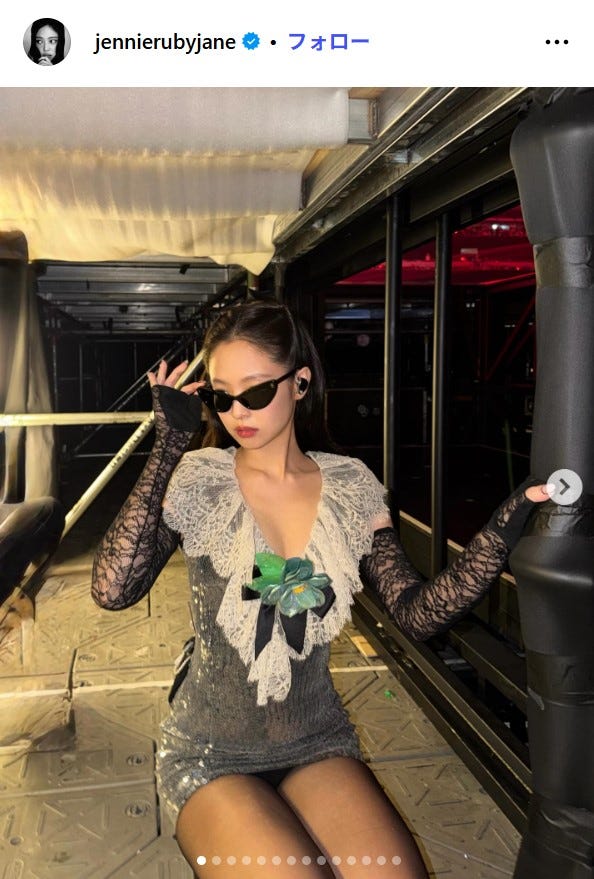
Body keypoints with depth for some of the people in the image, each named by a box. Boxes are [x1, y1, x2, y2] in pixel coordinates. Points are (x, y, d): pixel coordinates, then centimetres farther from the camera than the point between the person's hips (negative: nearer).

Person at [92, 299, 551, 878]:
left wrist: (504, 529, -18)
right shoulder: (197, 480, -11)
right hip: (212, 758, -2)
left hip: (317, 744, 3)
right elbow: (113, 589, -26)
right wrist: (169, 444, -25)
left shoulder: (351, 487, -4)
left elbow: (417, 613, -6)